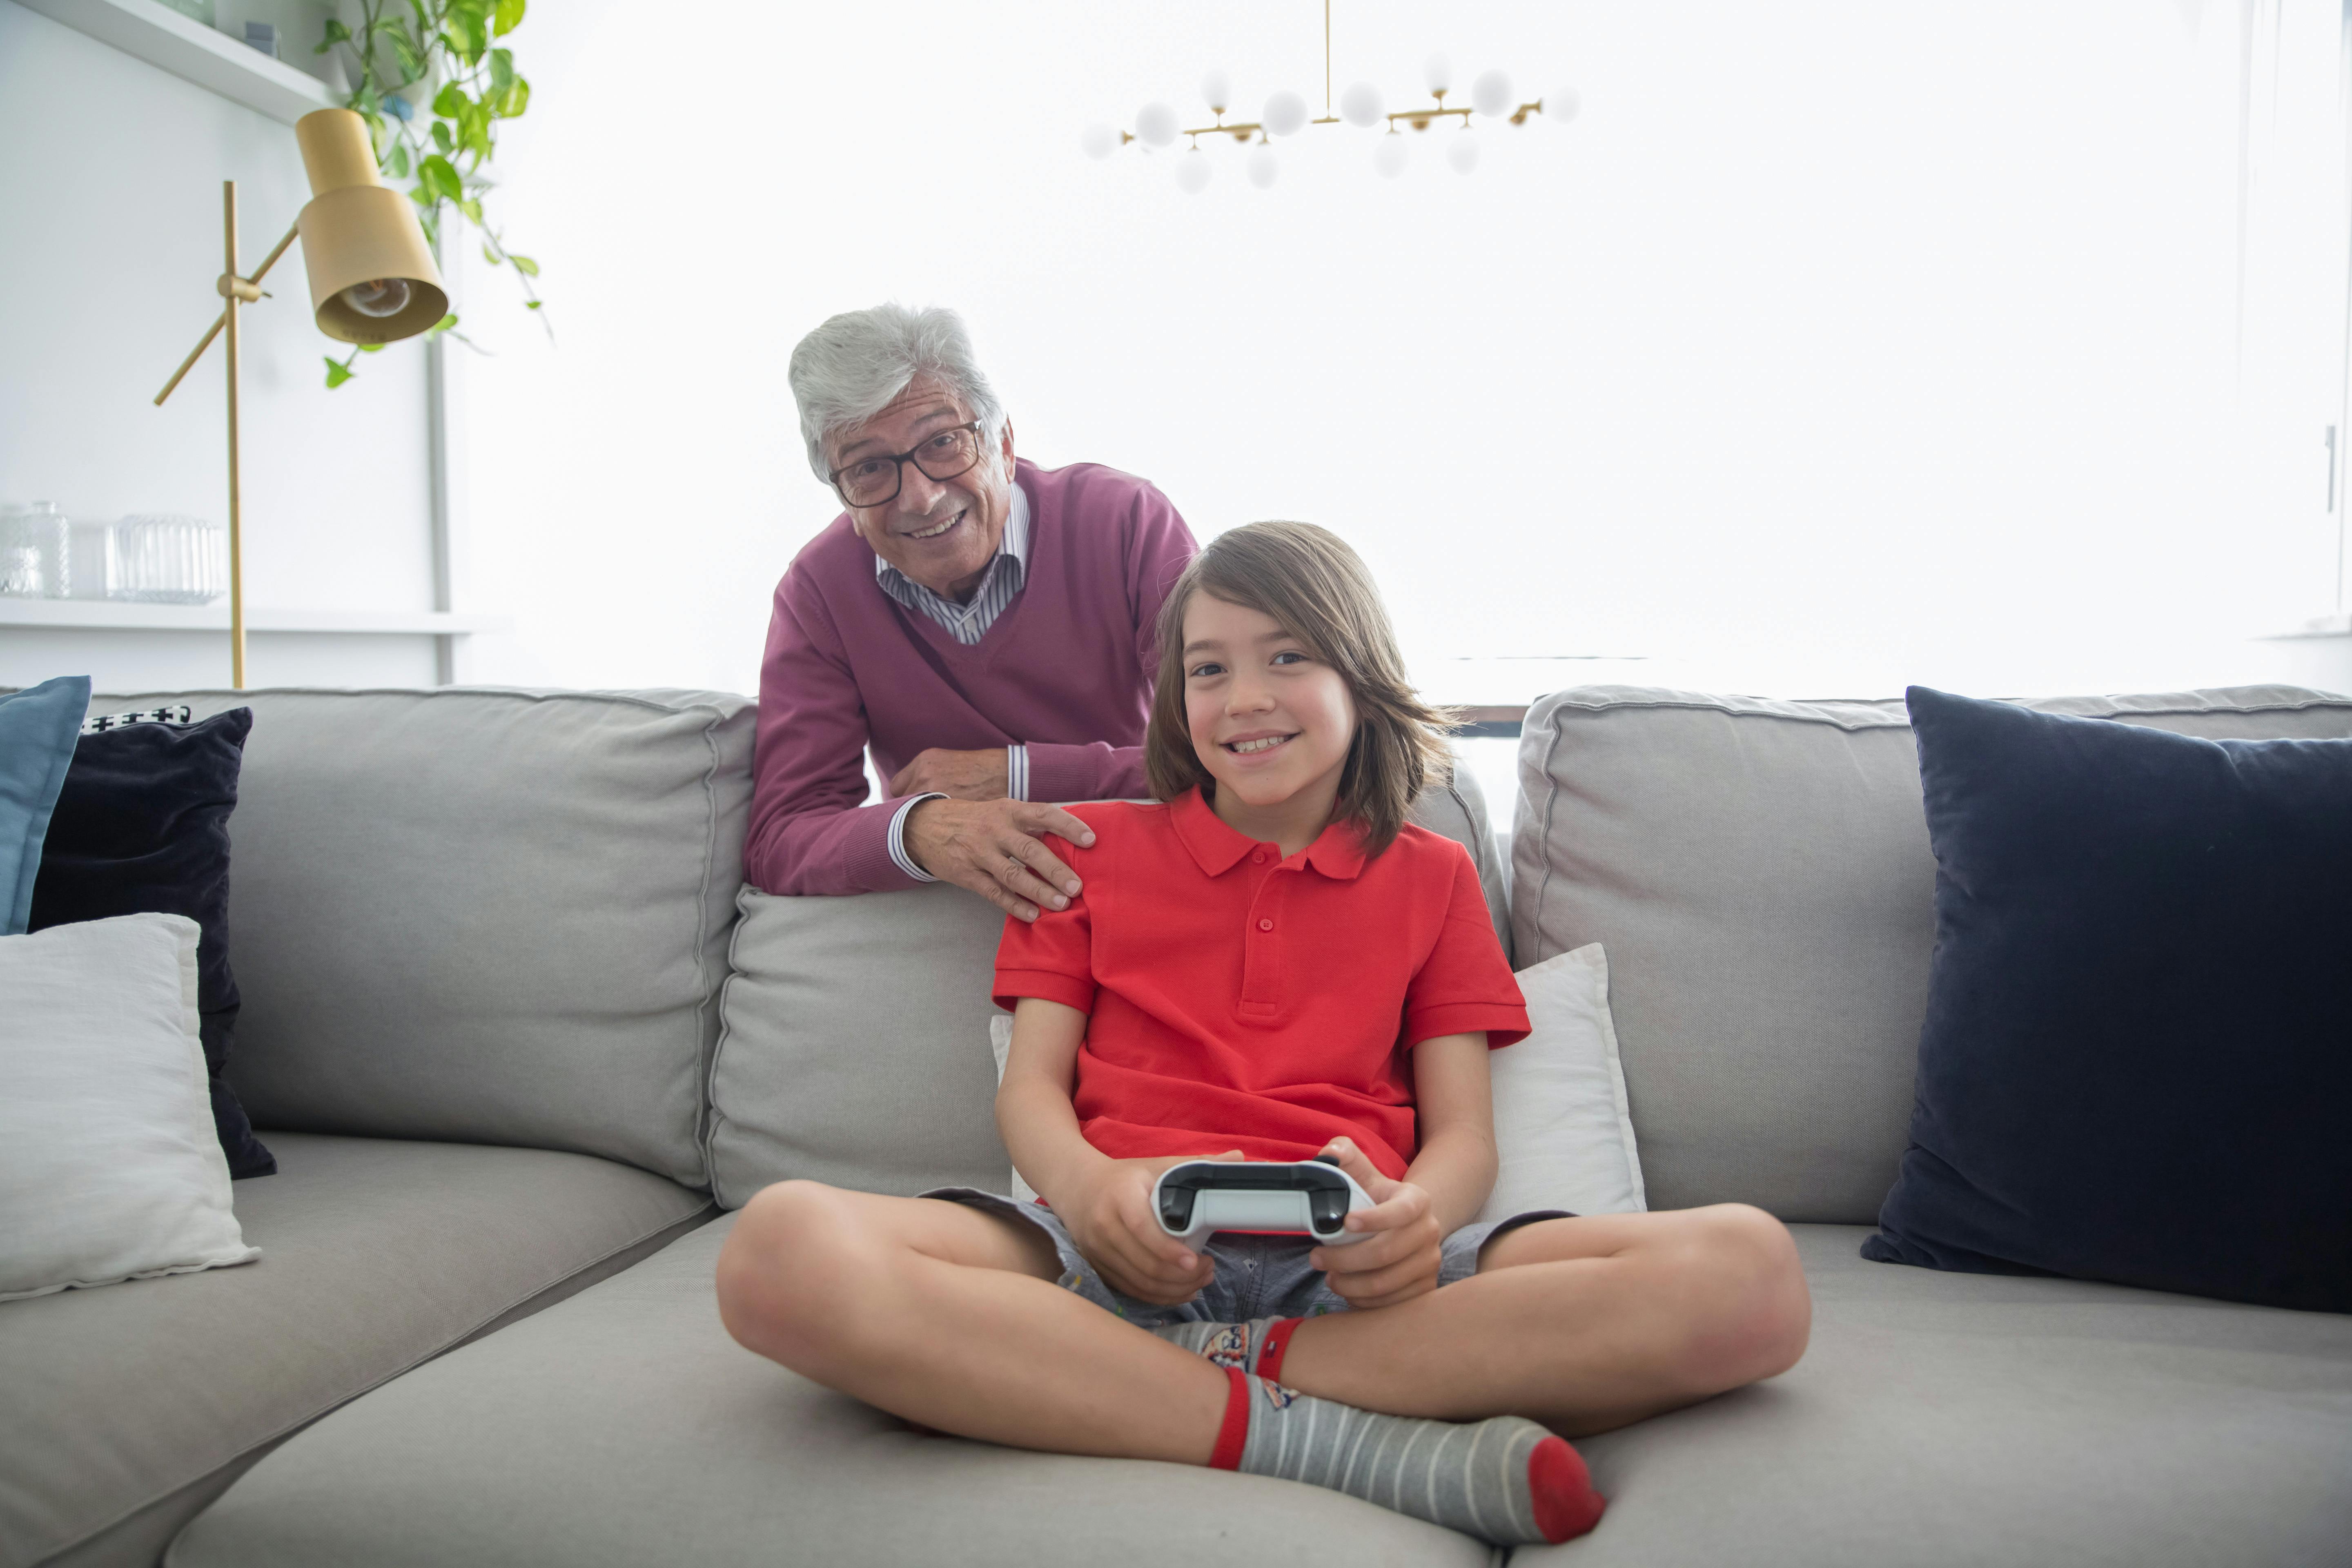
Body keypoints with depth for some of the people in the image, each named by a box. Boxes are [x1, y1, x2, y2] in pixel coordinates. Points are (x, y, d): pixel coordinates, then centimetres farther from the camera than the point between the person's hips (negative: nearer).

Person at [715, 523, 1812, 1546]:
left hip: (1350, 1271, 1)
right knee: (783, 1248, -31)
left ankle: (1228, 1368, -22)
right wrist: (1086, 1186, -13)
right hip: (1124, 1247, 0)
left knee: (1751, 1273, -24)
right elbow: (1029, 1087, 13)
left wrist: (1414, 1214, -14)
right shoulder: (1096, 848, 21)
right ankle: (1353, 1444, -26)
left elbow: (1464, 1135, 12)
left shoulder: (1431, 877, 21)